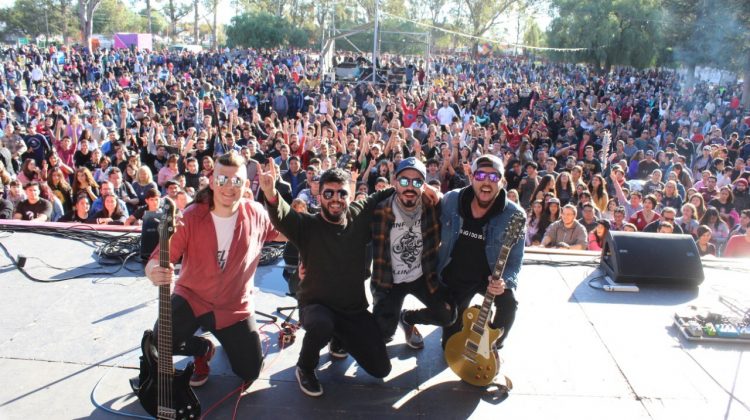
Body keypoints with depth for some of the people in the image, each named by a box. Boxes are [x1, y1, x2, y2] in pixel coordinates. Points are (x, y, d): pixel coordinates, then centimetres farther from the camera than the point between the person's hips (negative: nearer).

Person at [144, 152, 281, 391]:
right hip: (191, 298, -1)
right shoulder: (191, 218, -18)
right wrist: (154, 272, -43)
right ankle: (203, 348, 12)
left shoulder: (256, 214, -11)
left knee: (250, 372, 3)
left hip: (235, 307, 1)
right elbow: (157, 259, -24)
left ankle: (226, 339, 38)